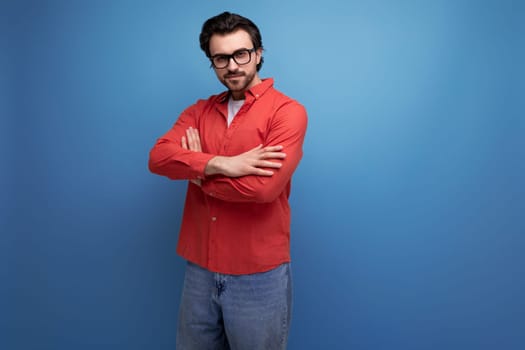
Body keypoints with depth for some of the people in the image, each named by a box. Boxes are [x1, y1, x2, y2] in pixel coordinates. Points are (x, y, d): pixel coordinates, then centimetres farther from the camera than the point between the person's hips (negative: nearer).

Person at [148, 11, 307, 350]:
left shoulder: (287, 111, -10)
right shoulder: (199, 111, 8)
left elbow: (264, 186, -23)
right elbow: (158, 157, -7)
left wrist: (197, 170, -8)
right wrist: (219, 164, -23)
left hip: (259, 276, -5)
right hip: (199, 270, 5)